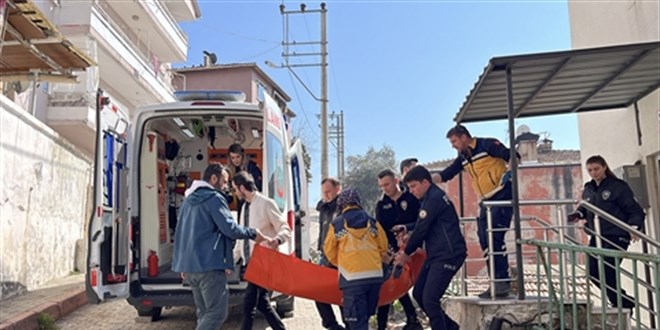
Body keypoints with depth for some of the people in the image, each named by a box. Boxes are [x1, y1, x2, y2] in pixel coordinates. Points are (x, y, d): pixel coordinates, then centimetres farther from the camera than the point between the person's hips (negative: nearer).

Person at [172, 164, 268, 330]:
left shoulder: (189, 199, 18)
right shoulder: (214, 198, -10)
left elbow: (180, 232, 22)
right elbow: (230, 228, -18)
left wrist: (183, 264, 26)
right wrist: (253, 233, -2)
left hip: (190, 265, 9)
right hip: (209, 265, -9)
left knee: (204, 312, 16)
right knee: (217, 313, -5)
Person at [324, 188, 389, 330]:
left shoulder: (336, 225, 0)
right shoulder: (373, 222, 6)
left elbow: (330, 251, 10)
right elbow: (383, 248, 13)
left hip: (352, 277, -4)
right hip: (375, 275, 4)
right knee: (366, 315, 20)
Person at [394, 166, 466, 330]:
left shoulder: (435, 198, -15)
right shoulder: (431, 198, 16)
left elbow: (421, 229, -15)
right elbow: (423, 228, 18)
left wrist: (406, 253, -3)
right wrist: (407, 249, 7)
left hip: (447, 255, -10)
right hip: (436, 255, 10)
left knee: (429, 299, -12)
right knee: (418, 293, 12)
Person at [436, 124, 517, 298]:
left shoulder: (487, 144, -9)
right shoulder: (463, 157, 14)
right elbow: (448, 173, 10)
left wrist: (508, 174, -25)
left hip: (502, 196, -8)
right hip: (486, 201, 8)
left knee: (494, 237, -16)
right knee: (485, 241, 3)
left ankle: (502, 282, -10)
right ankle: (497, 283, 10)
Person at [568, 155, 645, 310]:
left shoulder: (618, 186, -7)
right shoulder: (588, 189, 10)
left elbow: (635, 211, -7)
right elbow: (585, 208, 23)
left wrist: (634, 227, -25)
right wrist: (577, 214, 1)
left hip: (616, 237, -7)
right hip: (597, 238, 7)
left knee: (606, 274, -11)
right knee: (594, 273, 6)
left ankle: (624, 303, 12)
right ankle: (623, 301, 27)